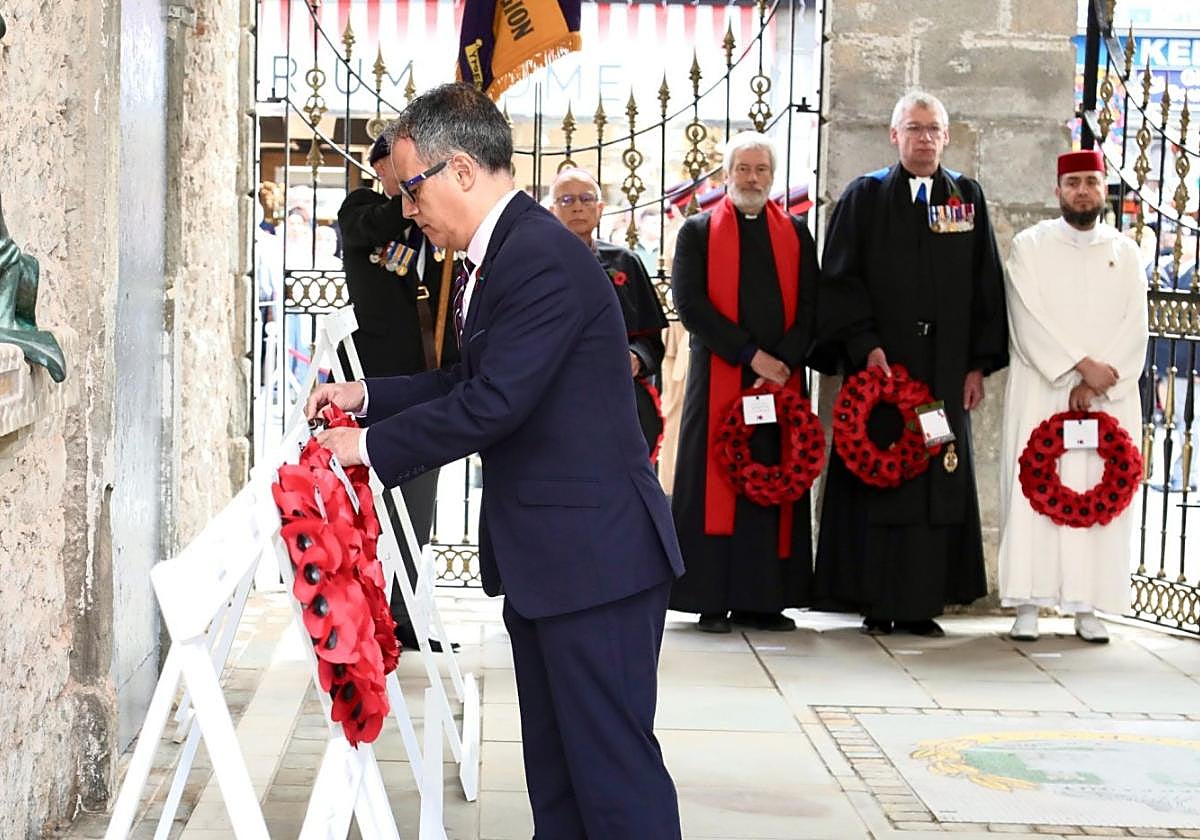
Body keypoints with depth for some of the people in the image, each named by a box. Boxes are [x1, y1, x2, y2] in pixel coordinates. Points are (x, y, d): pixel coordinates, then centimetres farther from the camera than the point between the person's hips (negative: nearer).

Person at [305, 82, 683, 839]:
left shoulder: (543, 258, -20)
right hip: (544, 557, 11)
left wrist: (370, 446, -14)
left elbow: (492, 403, -24)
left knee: (613, 763, -5)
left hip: (594, 556, -11)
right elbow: (473, 381, 21)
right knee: (555, 764, 16)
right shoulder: (505, 252, 13)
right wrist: (368, 398, 11)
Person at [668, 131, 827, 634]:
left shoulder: (796, 234, 14)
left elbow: (810, 308, 7)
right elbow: (689, 303, -5)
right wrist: (752, 355, -12)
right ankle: (712, 601, -2)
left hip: (783, 380, 2)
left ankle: (762, 600, 4)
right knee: (716, 484, -4)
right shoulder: (698, 231, 6)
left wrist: (783, 362, -9)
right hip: (718, 379, -2)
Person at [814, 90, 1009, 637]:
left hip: (945, 369, 2)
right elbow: (839, 279, -2)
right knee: (876, 481, -1)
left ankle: (923, 603, 8)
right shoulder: (864, 198, 4)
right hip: (880, 366, -2)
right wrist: (865, 344, -13)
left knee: (940, 484, 2)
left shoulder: (968, 198, 10)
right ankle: (876, 603, 5)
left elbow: (986, 285, 9)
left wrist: (979, 363, 3)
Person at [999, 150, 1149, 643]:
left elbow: (1134, 329, 1)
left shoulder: (1125, 253, 10)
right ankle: (1027, 605, -4)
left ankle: (1088, 607, 2)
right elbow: (1028, 320, -6)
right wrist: (1082, 364, -14)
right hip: (1040, 392, -2)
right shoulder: (1030, 246, 4)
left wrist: (1095, 383, -11)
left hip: (1109, 399, 2)